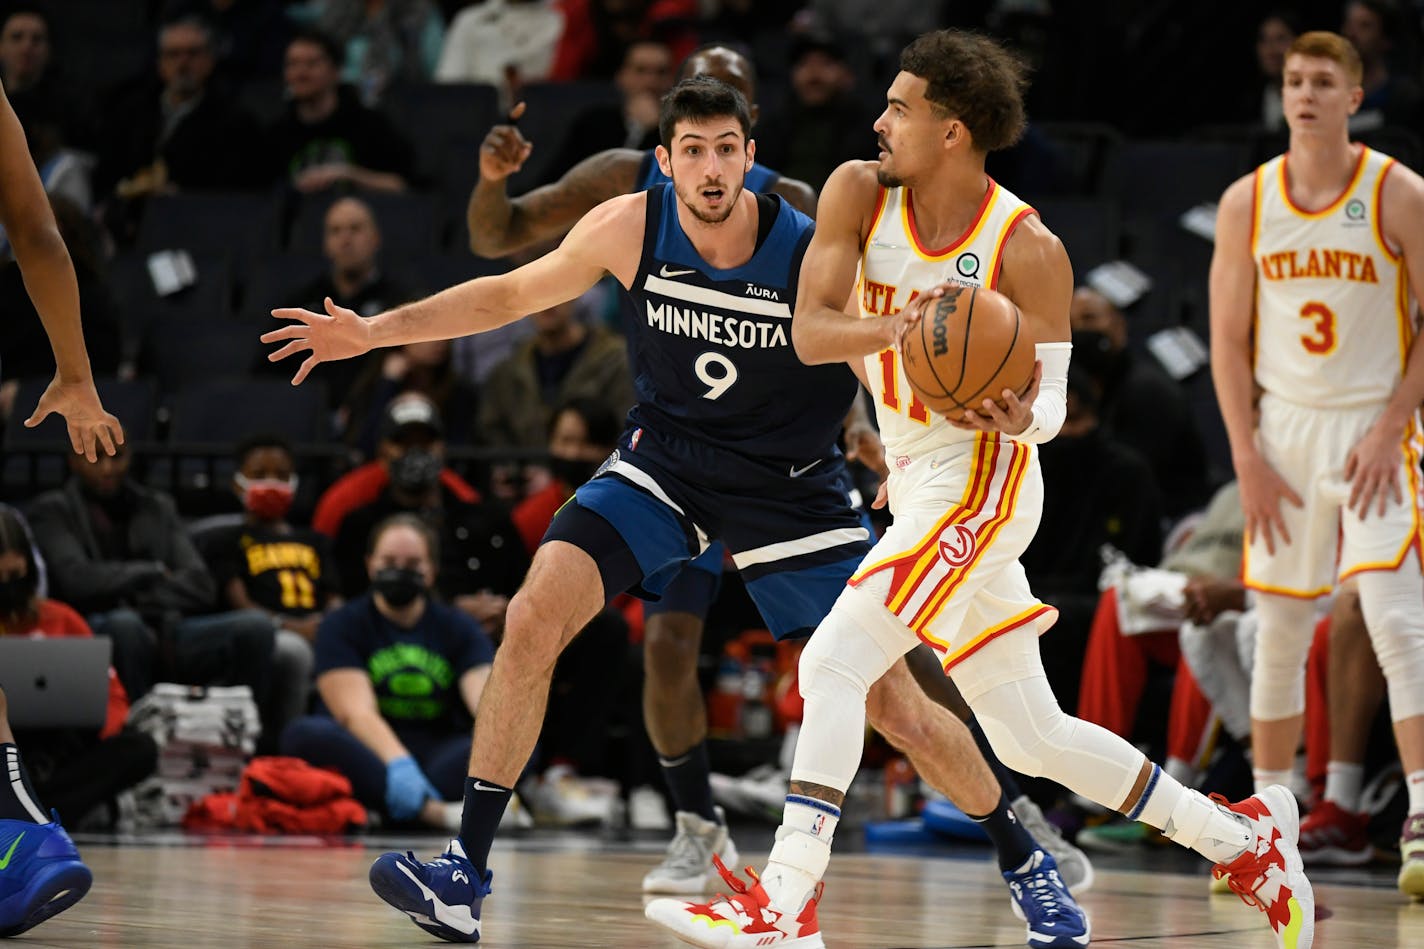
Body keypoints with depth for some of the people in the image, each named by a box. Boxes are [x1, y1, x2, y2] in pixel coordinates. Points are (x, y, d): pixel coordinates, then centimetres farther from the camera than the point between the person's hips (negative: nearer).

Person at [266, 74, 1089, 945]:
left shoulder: (814, 257, -23)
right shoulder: (630, 228, -14)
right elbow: (511, 293, 3)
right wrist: (375, 331, -1)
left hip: (791, 489, -2)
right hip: (664, 464, 2)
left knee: (896, 706, -3)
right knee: (534, 620, -19)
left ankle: (1024, 860, 21)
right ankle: (467, 873, -12)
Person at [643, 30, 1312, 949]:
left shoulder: (1029, 250, -15)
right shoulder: (860, 193, -2)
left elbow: (1052, 396, -10)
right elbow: (809, 332, -10)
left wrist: (1019, 415, -33)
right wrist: (895, 328, -29)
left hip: (979, 484, -7)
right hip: (917, 485, 7)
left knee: (833, 664, -18)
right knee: (1032, 737, 12)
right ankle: (1241, 838, 24)